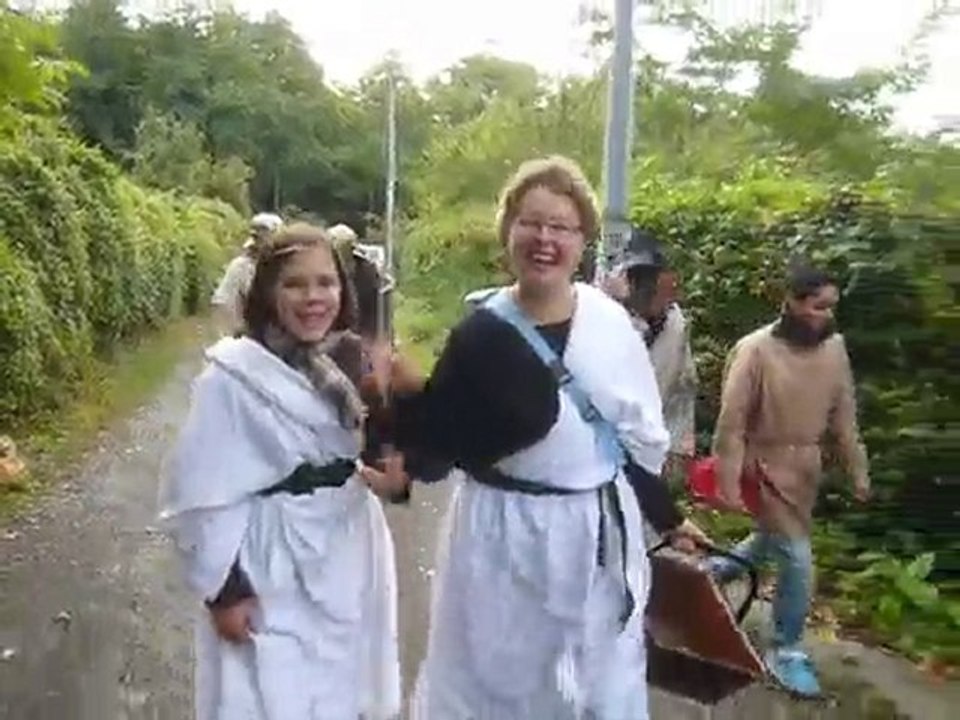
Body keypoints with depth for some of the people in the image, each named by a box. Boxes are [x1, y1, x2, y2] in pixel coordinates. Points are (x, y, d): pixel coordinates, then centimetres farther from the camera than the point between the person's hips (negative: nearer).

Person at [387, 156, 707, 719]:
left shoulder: (610, 323, -6)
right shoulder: (481, 334, -9)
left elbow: (641, 435, 4)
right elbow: (441, 440, -4)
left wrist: (668, 517, 10)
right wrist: (407, 396, -20)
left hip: (599, 536, 2)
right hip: (503, 538, -1)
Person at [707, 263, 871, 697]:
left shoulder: (834, 347, -3)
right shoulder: (755, 350, -21)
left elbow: (843, 413, 7)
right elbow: (731, 422, -18)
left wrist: (857, 468, 7)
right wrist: (728, 481, -18)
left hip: (807, 466, 7)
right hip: (768, 465, -7)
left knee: (774, 539, 23)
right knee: (797, 560, -6)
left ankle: (719, 568, 51)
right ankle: (786, 650, 13)